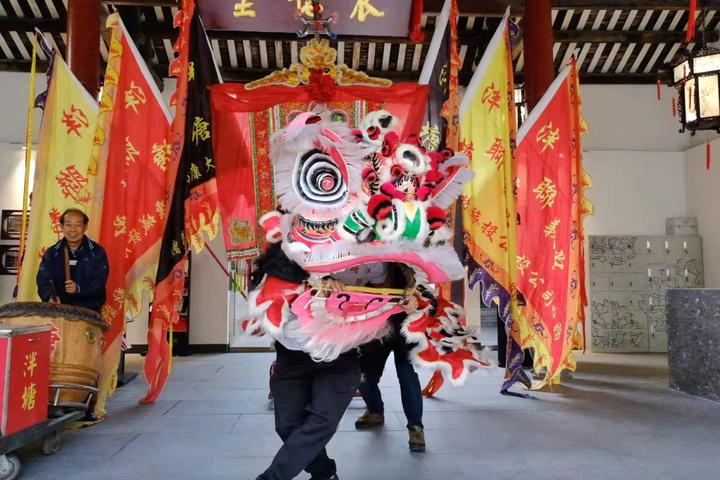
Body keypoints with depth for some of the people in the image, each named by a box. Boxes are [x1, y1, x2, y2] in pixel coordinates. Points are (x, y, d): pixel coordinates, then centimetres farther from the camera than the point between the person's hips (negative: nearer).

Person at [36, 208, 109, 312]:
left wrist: (78, 288, -25)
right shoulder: (52, 253, 7)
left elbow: (99, 281, -9)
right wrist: (50, 297, -20)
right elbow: (43, 280, 0)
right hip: (59, 308, 2)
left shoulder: (97, 252, -2)